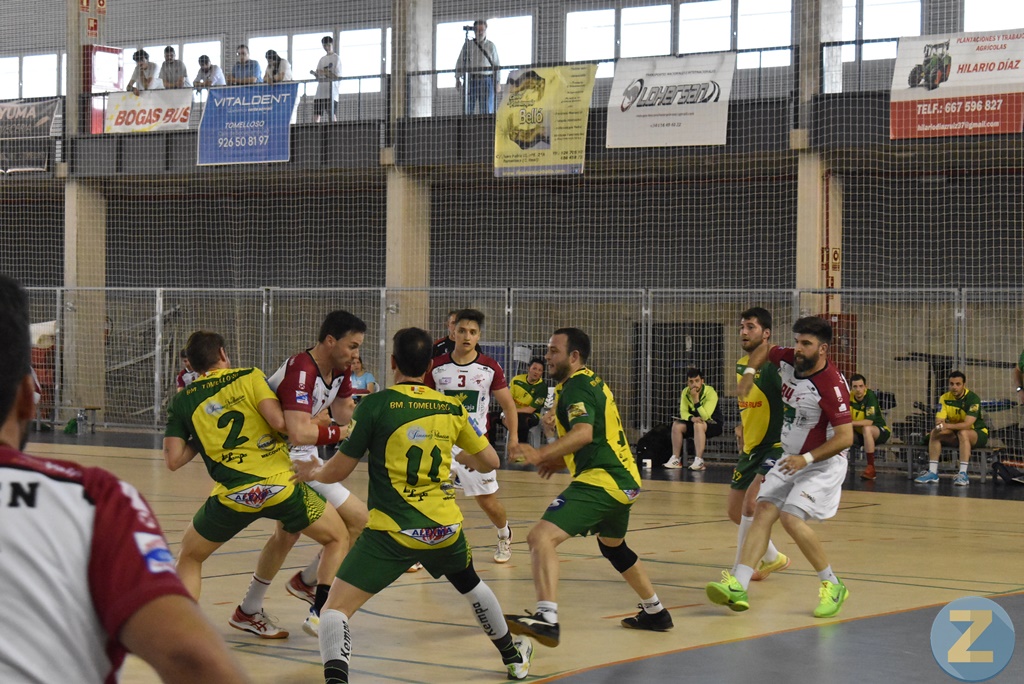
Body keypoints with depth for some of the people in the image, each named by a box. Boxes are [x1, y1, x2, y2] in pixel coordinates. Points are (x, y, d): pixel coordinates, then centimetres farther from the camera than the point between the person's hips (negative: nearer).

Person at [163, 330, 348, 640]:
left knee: (189, 557, 25)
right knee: (337, 538, 21)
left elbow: (173, 460, 7)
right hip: (280, 484, -1)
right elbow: (279, 421, -9)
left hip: (233, 496, 1)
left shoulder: (183, 401, 11)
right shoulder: (250, 377, 6)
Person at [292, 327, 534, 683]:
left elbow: (339, 470, -2)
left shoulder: (375, 404, -7)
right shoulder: (453, 409, 4)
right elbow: (490, 462, 14)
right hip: (445, 528, 5)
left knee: (335, 609, -4)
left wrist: (313, 472, 20)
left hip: (391, 532, -4)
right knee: (471, 584, 33)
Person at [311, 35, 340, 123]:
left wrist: (325, 73, -15)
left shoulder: (336, 58, 1)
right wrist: (314, 73, -2)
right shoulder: (322, 59, 20)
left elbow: (338, 77, -7)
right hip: (320, 93, 7)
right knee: (316, 116, -1)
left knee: (331, 115, -10)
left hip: (331, 93, -6)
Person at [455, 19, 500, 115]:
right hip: (471, 80, 1)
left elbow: (496, 65, 10)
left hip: (486, 79, 0)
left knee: (487, 110, -6)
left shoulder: (491, 46, 11)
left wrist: (497, 82, 1)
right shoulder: (468, 45, 11)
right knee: (469, 109, -3)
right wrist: (458, 79, 1)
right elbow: (460, 62, 11)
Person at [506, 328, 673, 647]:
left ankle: (547, 618, -38)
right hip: (625, 478, 11)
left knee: (541, 536, -23)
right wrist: (563, 459, 23)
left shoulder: (576, 387, -11)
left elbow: (584, 432, -28)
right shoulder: (593, 382, 19)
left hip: (601, 480, -11)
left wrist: (543, 454, -39)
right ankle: (655, 612, 46)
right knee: (613, 546, 33)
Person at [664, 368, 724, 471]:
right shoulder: (686, 392, -4)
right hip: (694, 422, 6)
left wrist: (696, 399, -37)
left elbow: (705, 417, -30)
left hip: (714, 424, -6)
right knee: (677, 425, -18)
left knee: (698, 425, -36)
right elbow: (683, 412, -9)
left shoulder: (710, 392, -23)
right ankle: (675, 459, -13)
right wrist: (692, 418, -31)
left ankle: (699, 461, -39)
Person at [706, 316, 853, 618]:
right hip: (790, 458, 8)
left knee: (791, 517, -21)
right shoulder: (789, 360, -3)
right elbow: (765, 349, 21)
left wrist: (806, 458, -32)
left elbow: (845, 437, -26)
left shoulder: (832, 385, -25)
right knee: (763, 511, -5)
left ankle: (833, 587, -5)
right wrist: (749, 372, 3)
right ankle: (738, 587, -14)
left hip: (823, 463, -8)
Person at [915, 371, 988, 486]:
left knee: (963, 433, -37)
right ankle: (932, 472, -19)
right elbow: (939, 420, -12)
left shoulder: (972, 398, -21)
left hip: (978, 433, -5)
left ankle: (963, 474, -41)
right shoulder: (945, 398, -5)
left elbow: (968, 424, -32)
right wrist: (939, 425, -38)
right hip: (956, 434, 5)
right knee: (934, 433, -17)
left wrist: (947, 426, -45)